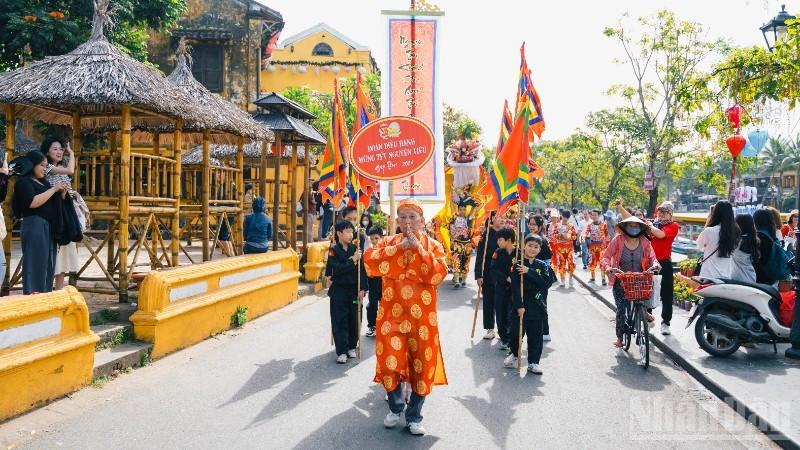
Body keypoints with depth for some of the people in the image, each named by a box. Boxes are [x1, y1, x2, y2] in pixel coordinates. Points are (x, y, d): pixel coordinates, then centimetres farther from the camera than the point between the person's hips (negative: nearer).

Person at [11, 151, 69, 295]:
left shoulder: (43, 182, 19)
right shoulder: (24, 182, -4)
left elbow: (53, 204, 24)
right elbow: (33, 202, -20)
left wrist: (62, 193, 5)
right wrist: (54, 189, -14)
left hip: (48, 228, 8)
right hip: (34, 226, -8)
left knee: (48, 266, 8)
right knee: (36, 265, -8)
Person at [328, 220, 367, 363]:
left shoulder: (355, 249, 2)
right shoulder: (334, 250, -6)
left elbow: (361, 270, 1)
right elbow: (337, 269, -19)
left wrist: (362, 289, -4)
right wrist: (353, 260, -21)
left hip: (353, 290, 3)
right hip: (338, 291, -3)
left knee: (353, 320, 8)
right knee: (340, 322, 0)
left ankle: (351, 346, 25)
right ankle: (342, 351, 5)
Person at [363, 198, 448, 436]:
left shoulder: (432, 245, 2)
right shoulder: (388, 243, 5)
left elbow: (438, 274, -16)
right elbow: (370, 261, -14)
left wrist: (418, 248, -18)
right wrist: (399, 246, -17)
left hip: (422, 316, 0)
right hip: (392, 313, 1)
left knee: (421, 365, 6)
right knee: (389, 361, 0)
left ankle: (414, 416, 24)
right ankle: (396, 407, 28)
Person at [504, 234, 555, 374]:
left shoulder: (542, 266, 3)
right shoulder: (517, 266, -4)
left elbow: (547, 282, -14)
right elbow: (515, 287, -9)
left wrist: (529, 272, -20)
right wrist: (519, 306, -16)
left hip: (537, 306, 2)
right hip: (520, 306, -2)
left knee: (536, 335, 4)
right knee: (516, 332, 4)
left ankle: (533, 362, 17)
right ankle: (514, 354, 31)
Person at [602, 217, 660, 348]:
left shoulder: (645, 242, -4)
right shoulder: (618, 240, -11)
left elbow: (651, 257, -2)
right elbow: (607, 255, -8)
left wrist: (655, 264, -24)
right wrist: (607, 267, -25)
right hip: (621, 281, -2)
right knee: (621, 309, -4)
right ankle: (619, 337, 18)